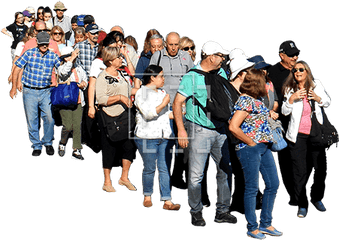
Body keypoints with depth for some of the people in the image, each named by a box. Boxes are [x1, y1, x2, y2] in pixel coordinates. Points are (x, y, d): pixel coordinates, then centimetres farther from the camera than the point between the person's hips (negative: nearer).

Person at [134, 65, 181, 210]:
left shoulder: (162, 92, 19)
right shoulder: (142, 93, -5)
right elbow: (148, 114, -17)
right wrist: (163, 104, -15)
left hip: (164, 137, 6)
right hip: (147, 137, -6)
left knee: (165, 169, 0)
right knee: (149, 168, 1)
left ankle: (167, 201, -1)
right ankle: (147, 197, 20)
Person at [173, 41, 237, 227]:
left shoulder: (221, 73, 9)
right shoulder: (192, 77, -9)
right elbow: (177, 103, -10)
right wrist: (181, 130, -16)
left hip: (221, 131, 6)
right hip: (200, 131, -6)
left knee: (225, 172, 8)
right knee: (196, 175, -1)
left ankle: (222, 211, 20)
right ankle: (196, 212, 13)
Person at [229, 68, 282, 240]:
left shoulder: (256, 100, 12)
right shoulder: (245, 101, -17)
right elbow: (233, 127, -25)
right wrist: (251, 142, -15)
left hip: (264, 147, 10)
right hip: (249, 149, -10)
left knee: (273, 184, 12)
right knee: (252, 188, 2)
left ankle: (266, 224, 23)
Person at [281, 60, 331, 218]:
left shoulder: (316, 85, 5)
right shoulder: (290, 90, 3)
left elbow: (328, 102, 11)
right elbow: (285, 111, -1)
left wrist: (317, 98, -9)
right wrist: (292, 98, -17)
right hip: (298, 136, -1)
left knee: (321, 167, 6)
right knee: (300, 171, -2)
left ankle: (317, 199, 27)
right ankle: (302, 205, 10)